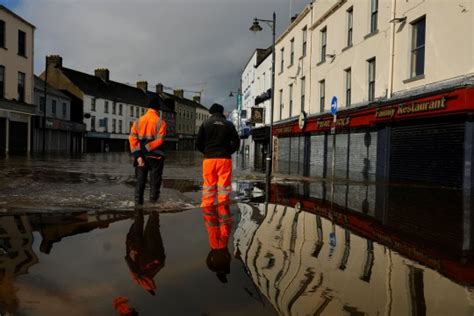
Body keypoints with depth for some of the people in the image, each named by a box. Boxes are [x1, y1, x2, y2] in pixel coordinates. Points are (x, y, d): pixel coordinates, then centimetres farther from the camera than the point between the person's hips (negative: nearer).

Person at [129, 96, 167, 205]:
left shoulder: (138, 121, 6)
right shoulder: (161, 122, -6)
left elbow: (132, 138, -3)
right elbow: (159, 140, -18)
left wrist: (138, 154, -7)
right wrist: (147, 148, -14)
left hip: (141, 156, 4)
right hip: (155, 157, -3)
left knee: (140, 181, 11)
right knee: (155, 181, 6)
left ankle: (138, 202, 13)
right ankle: (153, 200, 8)